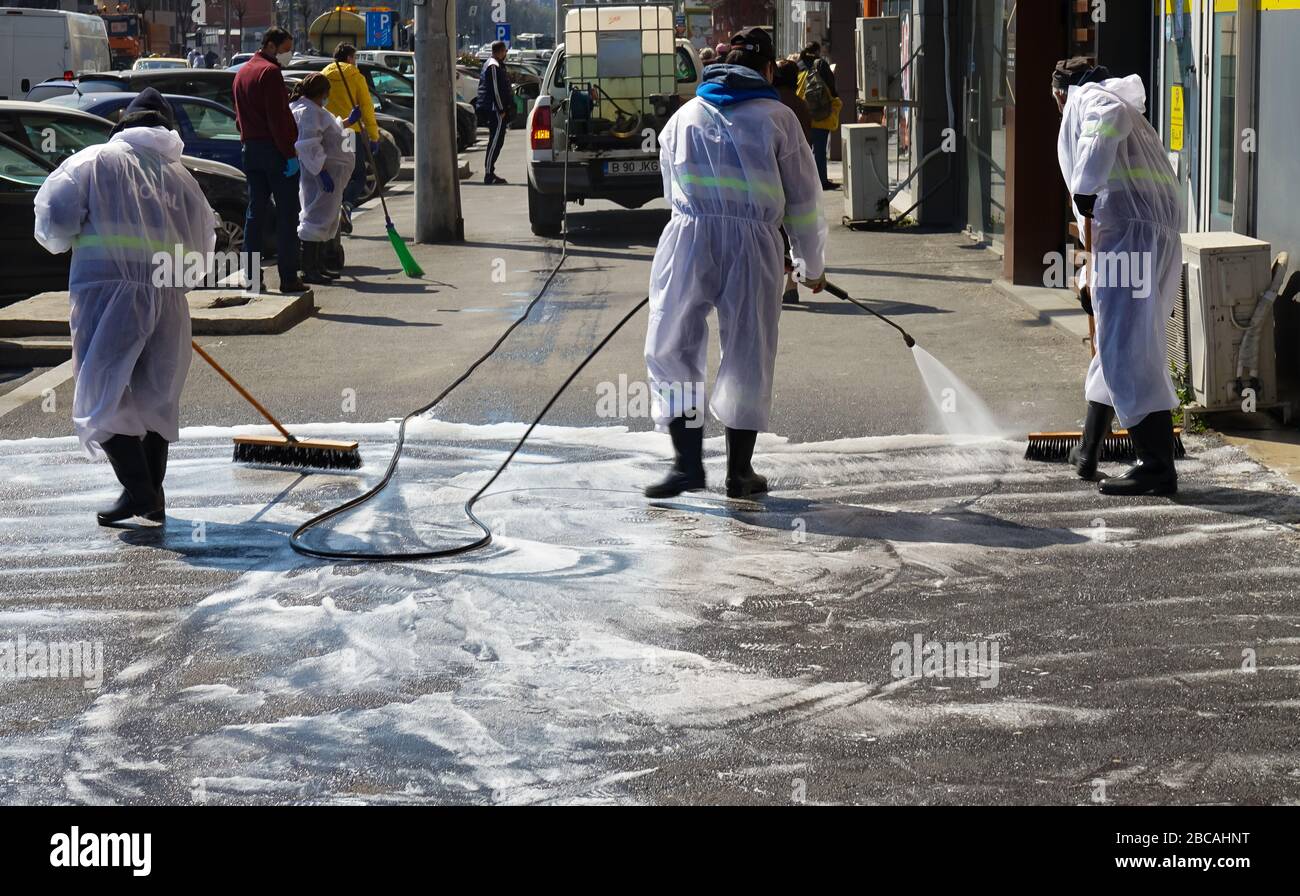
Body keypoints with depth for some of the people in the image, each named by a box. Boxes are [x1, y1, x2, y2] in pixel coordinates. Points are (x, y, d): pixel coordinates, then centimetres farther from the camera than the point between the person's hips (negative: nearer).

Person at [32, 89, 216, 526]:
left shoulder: (94, 161, 4)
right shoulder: (181, 176, 14)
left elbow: (52, 223, -1)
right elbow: (202, 246, 17)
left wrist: (66, 241, 20)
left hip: (106, 289, -4)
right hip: (166, 294, 4)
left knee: (105, 391, -1)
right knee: (156, 395, 14)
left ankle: (137, 488, -13)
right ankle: (154, 494, 15)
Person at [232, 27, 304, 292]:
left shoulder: (242, 72, 17)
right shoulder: (270, 72, -12)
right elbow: (277, 118, -19)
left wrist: (248, 140, 19)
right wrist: (289, 153, -19)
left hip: (251, 149, 8)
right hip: (274, 150, -8)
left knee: (255, 212, 11)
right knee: (286, 214, -4)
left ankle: (250, 276, 9)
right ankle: (288, 277, -5)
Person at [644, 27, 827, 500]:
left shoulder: (684, 116, 20)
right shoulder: (777, 118, 10)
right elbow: (803, 199, 13)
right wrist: (811, 266, 24)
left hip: (688, 233, 1)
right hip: (754, 242, -1)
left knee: (671, 347, 9)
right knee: (748, 358, 9)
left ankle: (688, 463, 2)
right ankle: (739, 471, 14)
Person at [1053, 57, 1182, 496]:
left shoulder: (1085, 98, 5)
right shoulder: (1125, 109, 32)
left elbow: (1111, 115, -21)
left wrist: (1086, 188, -20)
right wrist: (1092, 268, 40)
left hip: (1126, 234, -10)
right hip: (1160, 236, 10)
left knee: (1126, 353, -10)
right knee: (1115, 346, 19)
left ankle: (1158, 467, -13)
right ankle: (1088, 452, 30)